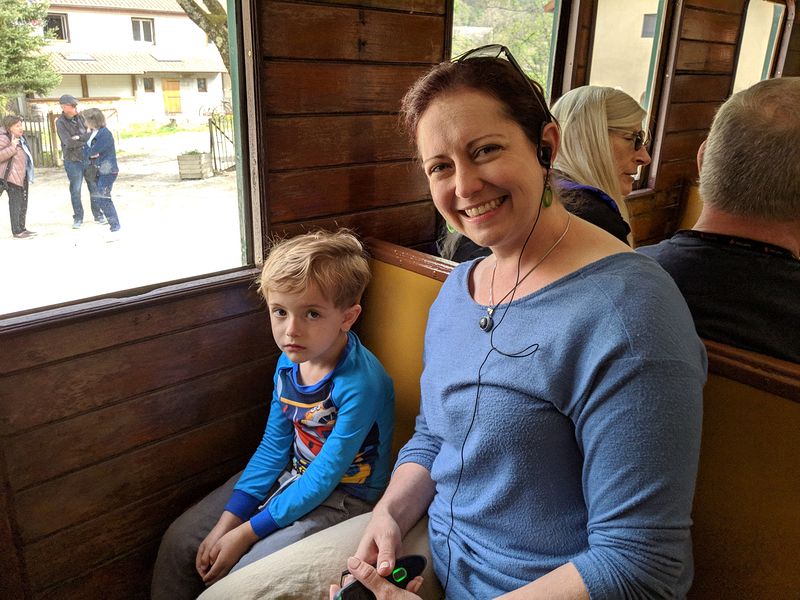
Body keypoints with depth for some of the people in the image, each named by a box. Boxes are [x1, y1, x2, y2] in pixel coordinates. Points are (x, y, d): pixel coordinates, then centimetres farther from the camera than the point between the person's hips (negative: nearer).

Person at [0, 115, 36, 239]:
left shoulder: (20, 138, 14)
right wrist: (12, 147, -28)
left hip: (22, 176, 10)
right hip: (11, 176, -10)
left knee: (23, 204, 14)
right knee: (16, 203, -7)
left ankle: (22, 228, 24)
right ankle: (17, 232, -4)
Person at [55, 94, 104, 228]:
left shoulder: (80, 117, 6)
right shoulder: (60, 122, -8)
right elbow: (68, 142, -17)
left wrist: (79, 138, -13)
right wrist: (86, 139, -13)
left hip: (88, 158, 4)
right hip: (73, 161, -4)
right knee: (75, 190, 2)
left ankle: (97, 215, 19)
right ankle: (78, 218, 14)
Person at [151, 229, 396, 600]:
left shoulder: (360, 385, -29)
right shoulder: (290, 361, -7)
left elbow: (324, 478, -23)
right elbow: (274, 444, 1)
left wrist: (246, 533, -17)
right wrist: (227, 520, -4)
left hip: (342, 497, -7)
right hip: (292, 474, 7)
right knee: (180, 542, 4)